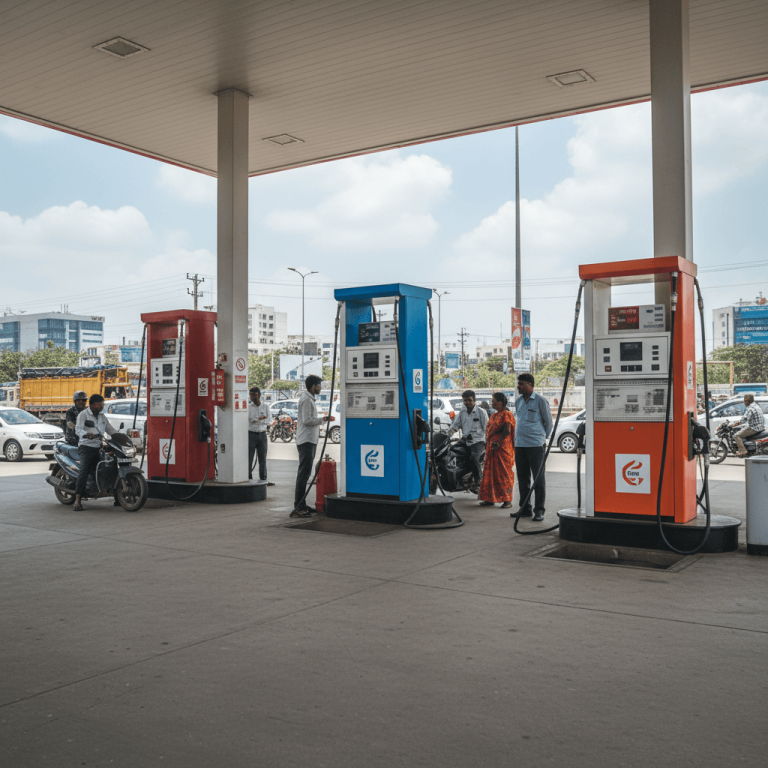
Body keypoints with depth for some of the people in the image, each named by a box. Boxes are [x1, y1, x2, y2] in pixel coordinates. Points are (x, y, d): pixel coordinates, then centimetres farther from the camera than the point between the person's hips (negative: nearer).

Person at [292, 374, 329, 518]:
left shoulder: (309, 398, 19)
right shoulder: (306, 399, -14)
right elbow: (307, 420, -21)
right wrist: (323, 419, -15)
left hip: (309, 440, 11)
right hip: (306, 441, -11)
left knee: (305, 472, 13)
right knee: (304, 473, -12)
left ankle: (302, 504, 19)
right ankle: (297, 507, -13)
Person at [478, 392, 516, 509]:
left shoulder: (506, 414, -7)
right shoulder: (494, 415, 20)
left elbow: (507, 431, -18)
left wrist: (498, 443, -20)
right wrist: (487, 442, 8)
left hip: (503, 449, -9)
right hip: (491, 449, 9)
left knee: (504, 474, -6)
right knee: (490, 473, 9)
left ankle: (507, 500, -2)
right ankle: (490, 499, 16)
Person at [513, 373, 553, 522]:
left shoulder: (540, 401, -5)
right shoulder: (518, 401, 13)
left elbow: (549, 422, 2)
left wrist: (543, 438, 5)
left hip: (536, 445, -6)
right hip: (520, 445, 6)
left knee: (538, 479, -1)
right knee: (522, 478, 10)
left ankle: (539, 510, 5)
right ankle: (525, 508, 20)